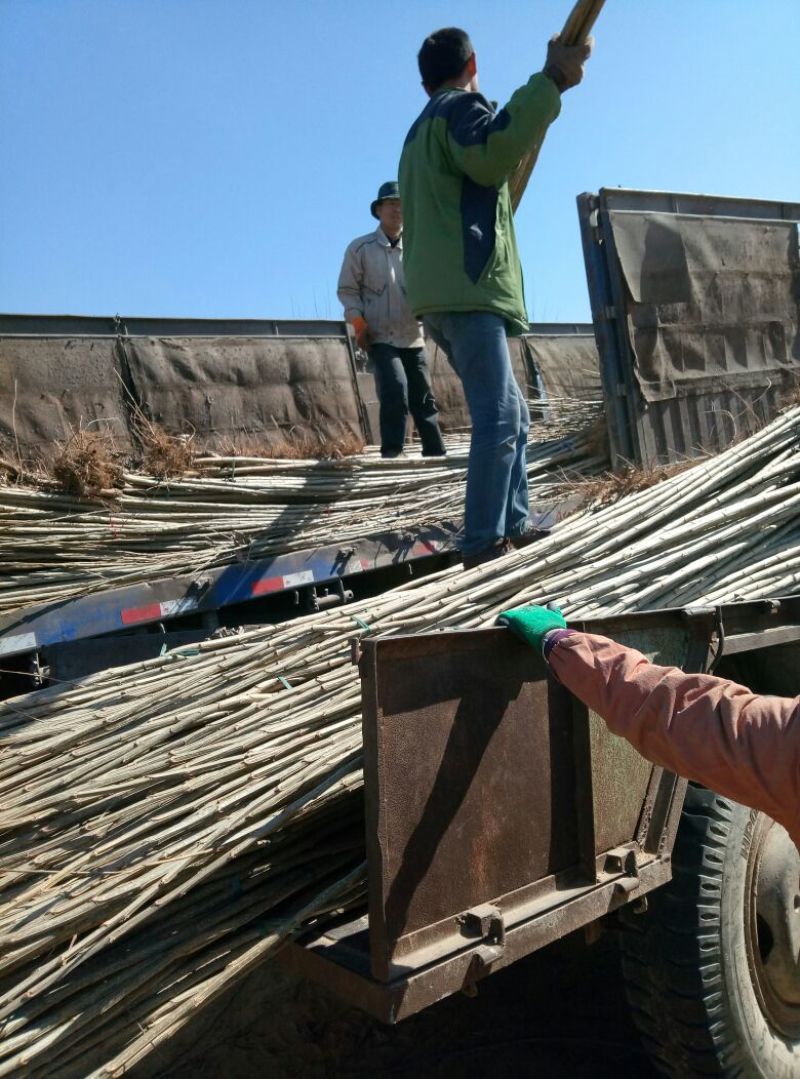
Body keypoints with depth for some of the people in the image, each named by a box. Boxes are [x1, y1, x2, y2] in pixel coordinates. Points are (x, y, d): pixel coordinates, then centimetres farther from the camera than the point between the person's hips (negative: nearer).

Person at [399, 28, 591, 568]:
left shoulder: (419, 133, 30)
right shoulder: (461, 107, 1)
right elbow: (493, 155, -23)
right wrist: (550, 82, -22)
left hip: (447, 292, 10)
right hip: (467, 288, -10)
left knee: (513, 415, 11)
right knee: (498, 418, -16)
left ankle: (515, 526, 10)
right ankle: (484, 543, -19)